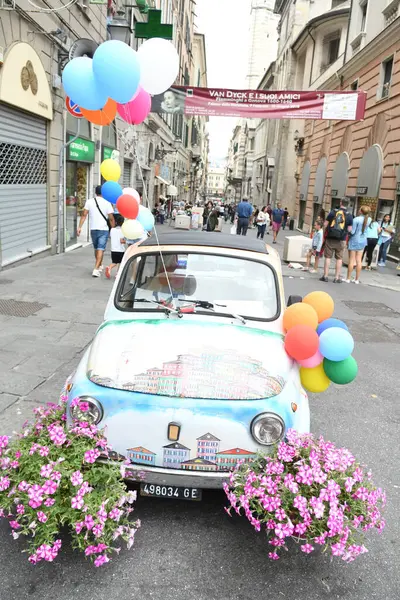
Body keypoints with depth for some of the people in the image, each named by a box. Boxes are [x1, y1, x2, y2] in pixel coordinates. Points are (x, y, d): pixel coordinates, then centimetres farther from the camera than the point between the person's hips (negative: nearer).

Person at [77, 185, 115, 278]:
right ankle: (96, 269, -14)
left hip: (93, 229, 4)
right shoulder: (107, 203, -6)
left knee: (96, 249, 20)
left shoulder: (89, 201, 1)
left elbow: (84, 215, -4)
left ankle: (100, 266, 37)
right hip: (104, 229, -3)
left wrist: (79, 227, -3)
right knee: (100, 249, -4)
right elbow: (111, 218, -8)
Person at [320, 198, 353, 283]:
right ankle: (337, 278, 11)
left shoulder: (333, 212, -2)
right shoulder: (349, 215, -2)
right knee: (339, 259, 9)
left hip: (330, 238, 0)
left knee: (328, 257, 6)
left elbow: (325, 224, 0)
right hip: (341, 240, 0)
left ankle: (325, 276, 8)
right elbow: (349, 229, -2)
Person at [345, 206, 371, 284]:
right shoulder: (369, 219, -1)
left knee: (351, 260, 1)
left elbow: (352, 231, -17)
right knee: (359, 260, 8)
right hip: (363, 241, 5)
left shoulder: (356, 219, -19)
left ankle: (348, 278, 6)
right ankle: (357, 279, 13)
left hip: (354, 240, -5)